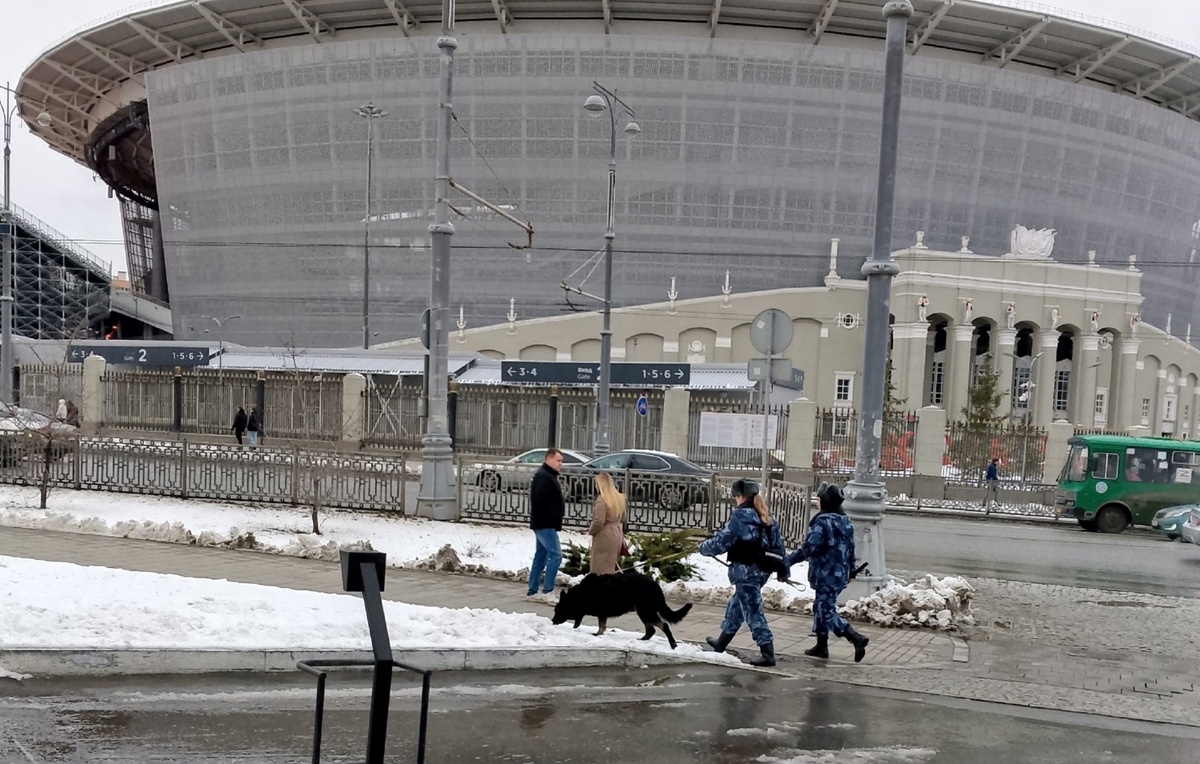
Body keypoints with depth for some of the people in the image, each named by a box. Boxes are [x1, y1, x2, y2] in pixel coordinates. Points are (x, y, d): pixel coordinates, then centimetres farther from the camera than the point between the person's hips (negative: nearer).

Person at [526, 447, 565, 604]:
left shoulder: (549, 476, 18)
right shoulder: (543, 476, -15)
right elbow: (540, 501, -25)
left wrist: (556, 518, 12)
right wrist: (553, 518, -21)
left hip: (545, 524, 11)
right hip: (545, 524, -11)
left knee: (541, 556, 12)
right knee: (556, 555, -13)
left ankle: (532, 592, 16)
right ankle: (547, 592, -12)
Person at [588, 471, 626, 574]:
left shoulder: (602, 499, -19)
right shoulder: (619, 498, 7)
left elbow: (599, 522, -23)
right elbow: (622, 519, 17)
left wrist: (591, 530, -5)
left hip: (604, 537, -8)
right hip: (617, 535, 8)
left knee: (601, 569, -1)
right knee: (611, 567, 16)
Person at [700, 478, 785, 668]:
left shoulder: (740, 516, -15)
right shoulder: (767, 517, 10)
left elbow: (722, 541, -13)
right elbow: (778, 543, 14)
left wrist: (704, 548, 4)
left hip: (746, 571, -9)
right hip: (762, 570, 9)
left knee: (753, 611, -5)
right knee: (736, 604, 23)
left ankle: (768, 654, -8)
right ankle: (722, 642, 38)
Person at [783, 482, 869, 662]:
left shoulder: (822, 521, -18)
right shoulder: (845, 521, 11)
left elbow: (808, 548, -23)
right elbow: (850, 548, 17)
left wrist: (788, 561, -17)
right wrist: (851, 571, 26)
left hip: (826, 575, -9)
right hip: (841, 574, 9)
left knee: (826, 612, -5)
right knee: (821, 607, 19)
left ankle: (856, 638, -14)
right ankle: (821, 646, 25)